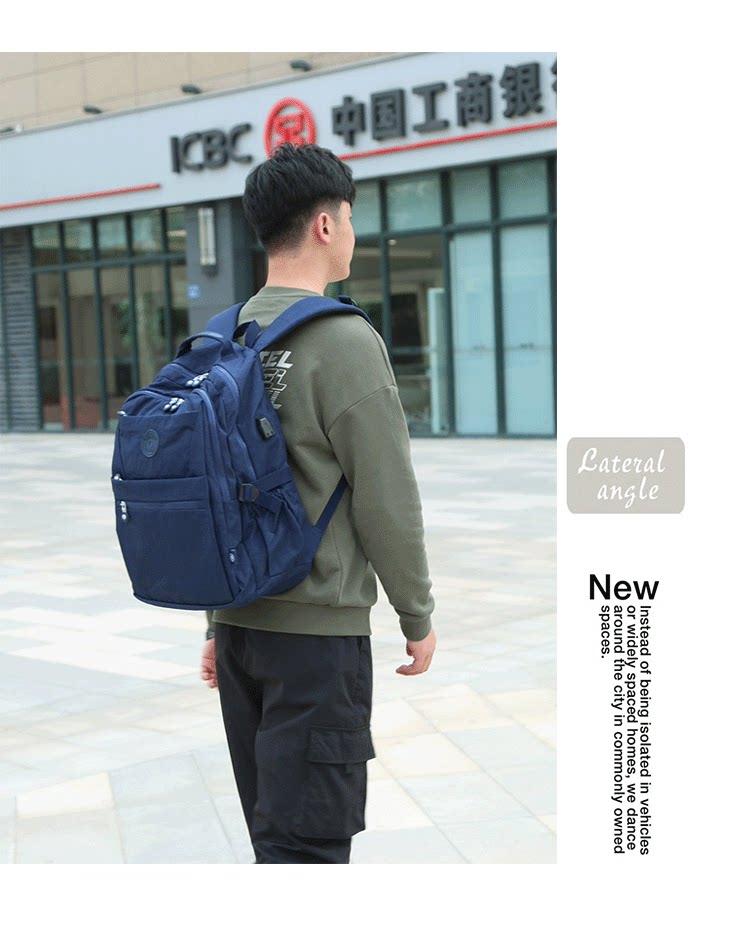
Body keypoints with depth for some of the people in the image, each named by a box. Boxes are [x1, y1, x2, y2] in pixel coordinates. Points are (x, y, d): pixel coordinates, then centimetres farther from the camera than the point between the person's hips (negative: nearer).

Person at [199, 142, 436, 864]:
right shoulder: (344, 341, -14)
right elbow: (387, 499, -14)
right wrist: (419, 617, -1)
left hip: (238, 624, 8)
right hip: (319, 628, -8)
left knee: (278, 830, 18)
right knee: (306, 843, -4)